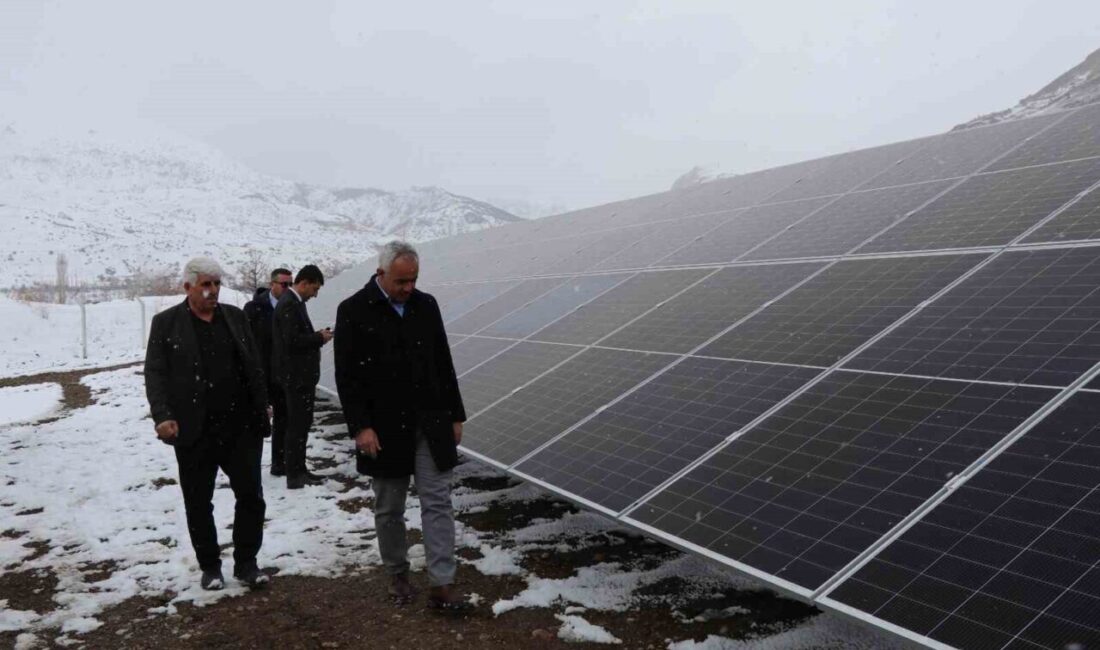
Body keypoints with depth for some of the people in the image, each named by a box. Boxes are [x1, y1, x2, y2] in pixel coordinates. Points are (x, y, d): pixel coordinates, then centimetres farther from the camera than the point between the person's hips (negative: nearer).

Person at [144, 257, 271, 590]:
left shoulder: (235, 317, 9)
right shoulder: (166, 323, 0)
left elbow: (254, 368, 10)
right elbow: (155, 374, -4)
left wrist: (262, 412, 6)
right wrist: (162, 416, -16)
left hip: (241, 426, 2)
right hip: (194, 432, -2)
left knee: (251, 497, 3)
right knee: (198, 504, 8)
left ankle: (246, 562, 18)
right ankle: (210, 566, 24)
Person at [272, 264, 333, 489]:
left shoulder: (294, 302, 14)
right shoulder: (289, 304, -17)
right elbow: (292, 341, -23)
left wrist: (317, 336, 6)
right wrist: (320, 338, -12)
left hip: (300, 374, 10)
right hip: (296, 375, -10)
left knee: (300, 423, 15)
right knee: (298, 424, -5)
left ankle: (298, 470, 23)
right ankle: (294, 475, 1)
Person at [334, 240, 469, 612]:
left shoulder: (426, 305, 6)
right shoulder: (354, 311, -6)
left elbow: (444, 364, 11)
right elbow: (347, 376, -9)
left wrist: (455, 415, 9)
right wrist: (360, 427, -16)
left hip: (430, 425, 3)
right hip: (384, 428, -3)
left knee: (437, 503, 0)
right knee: (389, 509, 10)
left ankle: (441, 586, 2)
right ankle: (397, 575, 28)